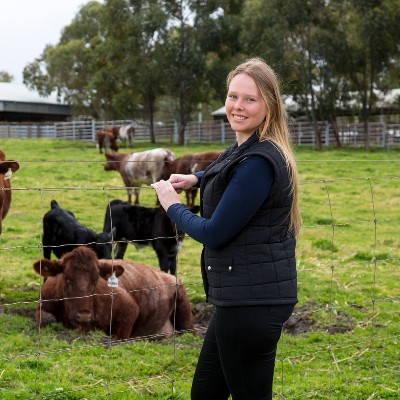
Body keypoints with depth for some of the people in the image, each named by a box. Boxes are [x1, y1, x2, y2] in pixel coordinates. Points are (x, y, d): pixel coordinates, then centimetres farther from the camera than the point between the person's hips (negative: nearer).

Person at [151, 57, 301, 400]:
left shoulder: (259, 161, -20)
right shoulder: (245, 149, 11)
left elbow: (214, 233, -18)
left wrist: (172, 205, -2)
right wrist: (196, 178, 20)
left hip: (253, 301, -10)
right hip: (244, 295, 10)